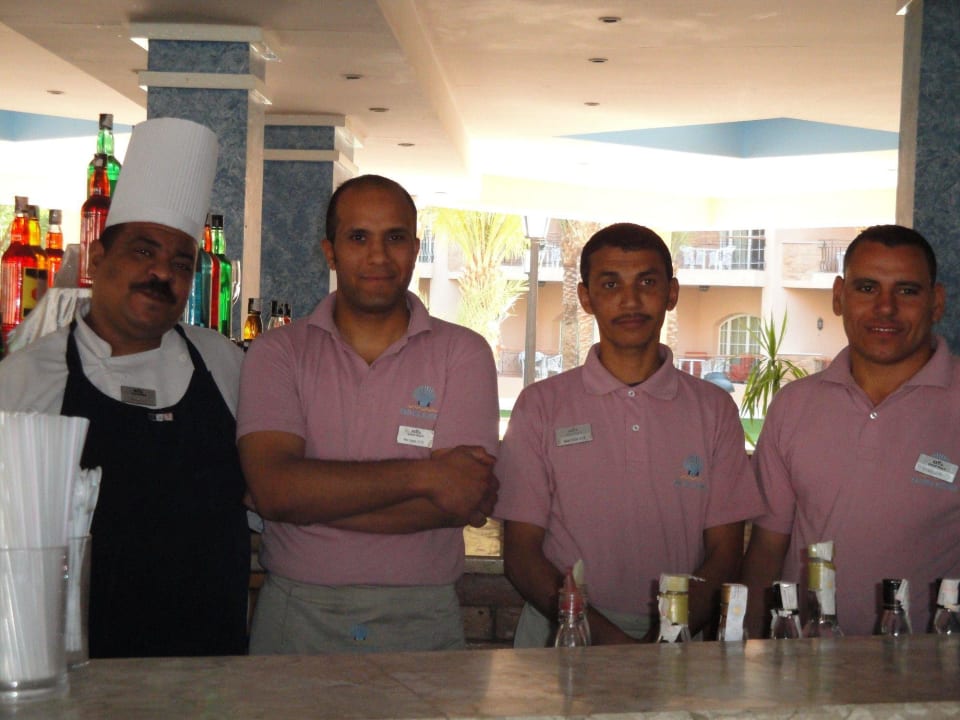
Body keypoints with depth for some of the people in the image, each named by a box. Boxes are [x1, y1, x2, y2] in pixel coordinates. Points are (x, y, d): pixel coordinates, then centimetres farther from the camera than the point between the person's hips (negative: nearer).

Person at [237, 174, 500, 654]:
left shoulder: (464, 353, 1)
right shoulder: (277, 353, 1)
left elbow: (463, 500, -12)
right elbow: (274, 487, -14)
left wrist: (316, 497, -13)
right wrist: (421, 475, -17)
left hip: (421, 622, 0)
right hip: (295, 619, 0)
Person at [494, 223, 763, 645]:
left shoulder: (714, 409, 12)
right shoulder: (541, 405, 8)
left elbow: (725, 554, 8)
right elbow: (521, 555, 3)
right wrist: (606, 636, -12)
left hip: (678, 645, 1)